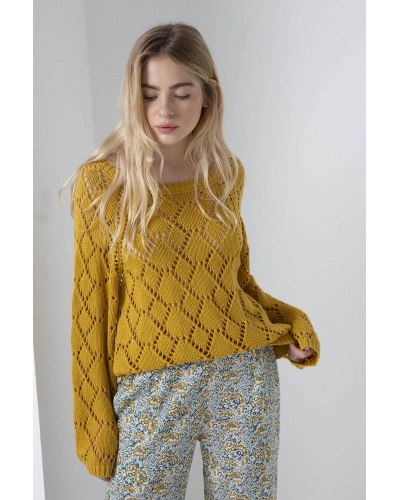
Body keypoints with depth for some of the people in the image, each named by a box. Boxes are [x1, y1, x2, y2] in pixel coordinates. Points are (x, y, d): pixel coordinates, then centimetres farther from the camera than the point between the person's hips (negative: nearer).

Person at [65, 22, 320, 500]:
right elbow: (91, 308, -4)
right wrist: (95, 421, -2)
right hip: (151, 389, -2)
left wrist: (291, 321, 1)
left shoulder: (226, 173, 3)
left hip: (244, 376, 3)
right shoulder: (102, 181, -7)